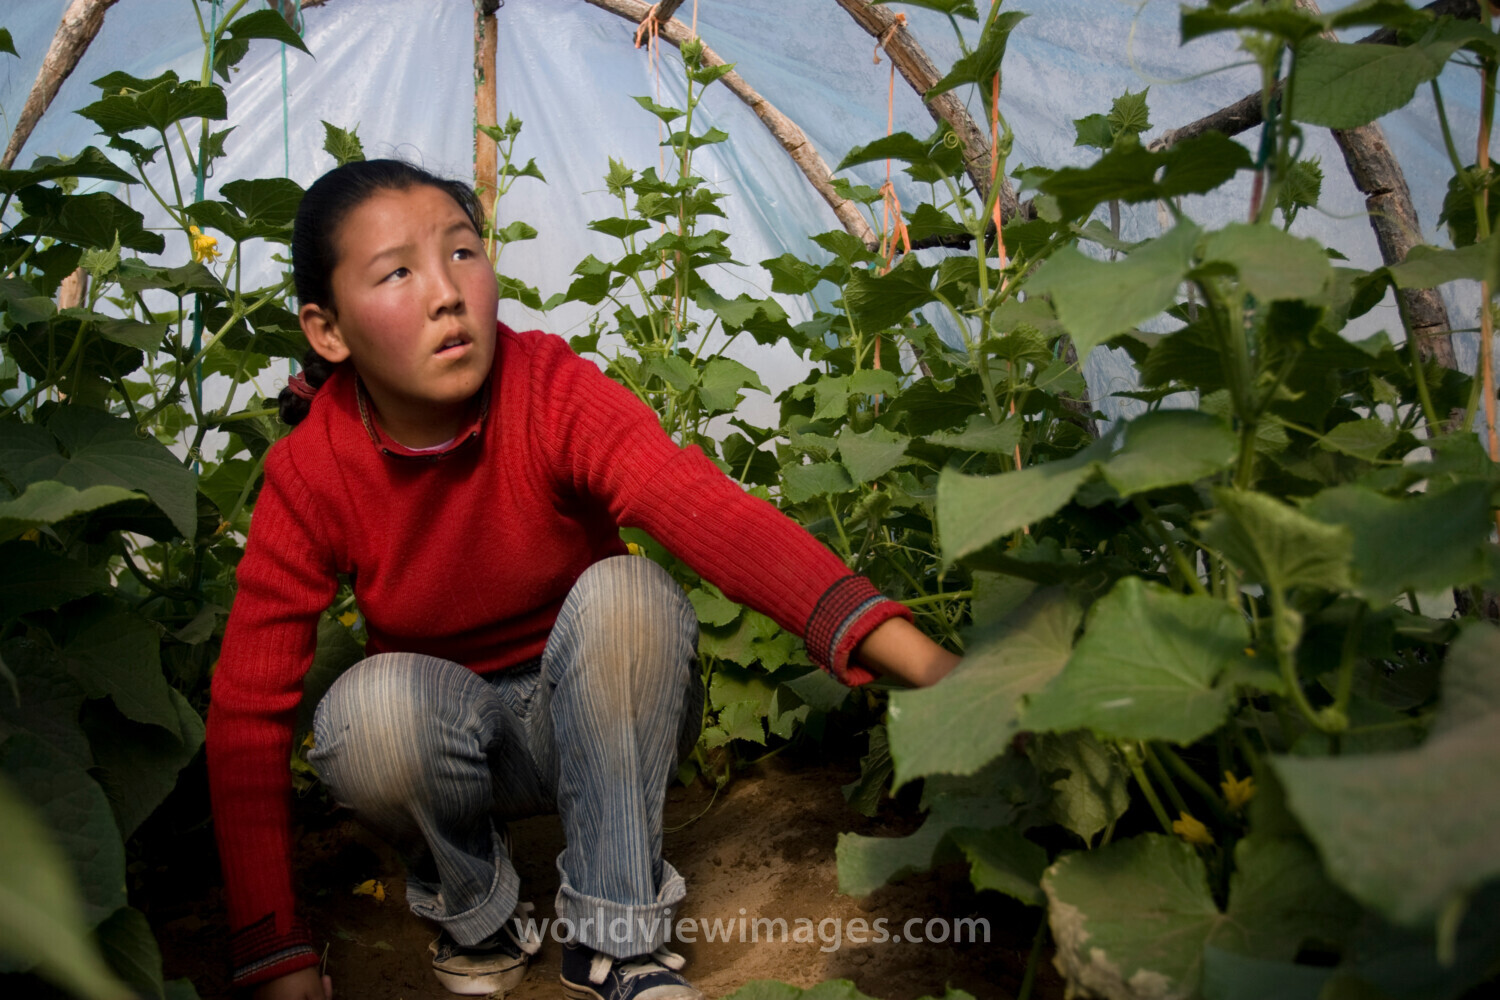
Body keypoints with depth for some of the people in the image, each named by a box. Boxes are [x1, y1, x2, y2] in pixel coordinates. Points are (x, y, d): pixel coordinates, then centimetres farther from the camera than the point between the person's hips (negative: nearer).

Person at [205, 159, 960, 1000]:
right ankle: (474, 912, -1)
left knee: (625, 590, -32)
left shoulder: (553, 393, -23)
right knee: (369, 708, -33)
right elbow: (248, 711, -18)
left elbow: (708, 509, -41)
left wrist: (910, 653, -57)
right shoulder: (310, 476, -18)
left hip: (600, 719, 0)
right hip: (450, 734, 0)